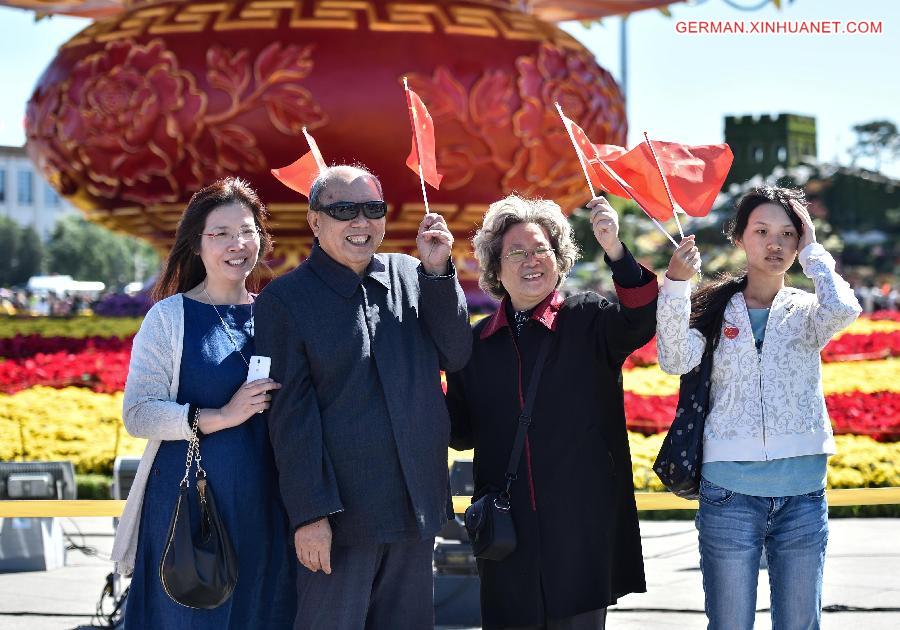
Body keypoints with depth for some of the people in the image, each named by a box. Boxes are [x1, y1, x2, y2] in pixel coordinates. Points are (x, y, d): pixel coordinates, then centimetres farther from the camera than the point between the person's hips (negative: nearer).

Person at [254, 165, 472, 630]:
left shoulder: (410, 276, 10)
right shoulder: (284, 300, -5)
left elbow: (455, 356, 3)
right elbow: (291, 416, -9)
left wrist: (437, 272, -7)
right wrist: (309, 513, -14)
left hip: (417, 505, 5)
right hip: (339, 515, -5)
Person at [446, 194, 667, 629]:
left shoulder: (588, 320, 3)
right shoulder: (477, 343, 12)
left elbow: (641, 320, -17)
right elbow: (462, 432, 14)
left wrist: (615, 251, -31)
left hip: (583, 526, -3)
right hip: (507, 525, 3)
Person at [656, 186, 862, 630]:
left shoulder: (805, 311, 6)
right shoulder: (715, 310, 5)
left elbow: (843, 310, -18)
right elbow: (675, 360, -13)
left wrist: (811, 253, -4)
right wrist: (675, 283, -23)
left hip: (802, 495, 1)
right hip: (730, 491, -1)